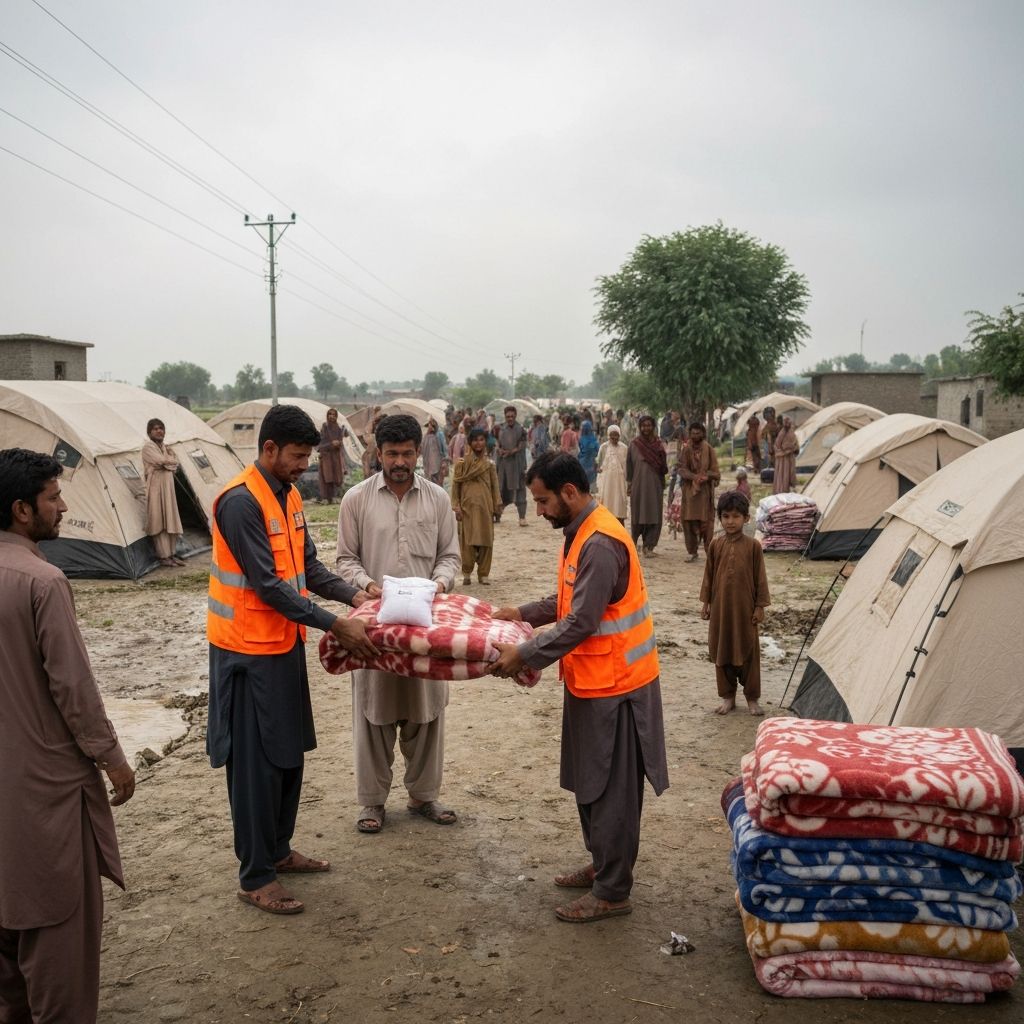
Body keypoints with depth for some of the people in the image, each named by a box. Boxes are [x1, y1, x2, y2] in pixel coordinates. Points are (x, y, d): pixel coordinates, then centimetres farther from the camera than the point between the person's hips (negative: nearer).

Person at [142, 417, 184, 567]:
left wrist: (167, 462, -12)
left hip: (168, 486, 8)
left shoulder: (164, 447, 16)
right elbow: (162, 461, -20)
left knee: (170, 520, 8)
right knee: (159, 520, -5)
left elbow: (174, 467, 7)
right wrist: (173, 460, -2)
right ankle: (163, 556, -1)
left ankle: (171, 554, 15)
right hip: (156, 486, -8)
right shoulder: (148, 447, -7)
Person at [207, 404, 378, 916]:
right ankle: (255, 876, 12)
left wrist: (352, 595, -1)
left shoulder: (289, 495, 8)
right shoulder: (241, 501, -21)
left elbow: (307, 565, 13)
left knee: (289, 753, 17)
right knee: (256, 762, 0)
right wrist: (335, 625, -24)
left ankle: (278, 848, 33)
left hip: (285, 642, 9)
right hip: (249, 648, -9)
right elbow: (267, 584, -24)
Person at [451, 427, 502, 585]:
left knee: (486, 541, 2)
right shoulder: (462, 463, 1)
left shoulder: (489, 464, 8)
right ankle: (467, 574, 10)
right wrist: (456, 507, -6)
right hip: (467, 507, -2)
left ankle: (483, 574, 13)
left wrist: (497, 508, 5)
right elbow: (456, 485, 0)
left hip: (485, 507, 2)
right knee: (468, 541, -2)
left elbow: (495, 487, 10)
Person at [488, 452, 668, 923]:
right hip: (592, 680, 10)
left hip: (615, 685, -10)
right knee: (589, 783, 20)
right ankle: (602, 865, 35)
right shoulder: (581, 533, 8)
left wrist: (523, 655, -20)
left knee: (611, 791, 2)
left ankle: (612, 892, 14)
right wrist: (524, 613, 13)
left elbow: (581, 623, -25)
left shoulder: (600, 543, -24)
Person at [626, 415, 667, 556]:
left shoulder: (658, 445, 5)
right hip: (638, 484, -2)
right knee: (638, 515, 5)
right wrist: (629, 484, 0)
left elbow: (663, 467, 11)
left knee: (654, 516, -2)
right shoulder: (634, 444, 0)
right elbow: (629, 464, 3)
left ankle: (648, 545, 5)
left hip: (654, 485, 2)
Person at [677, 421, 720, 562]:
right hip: (688, 490, 1)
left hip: (705, 491, -1)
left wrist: (705, 476, -18)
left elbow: (715, 472, 1)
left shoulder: (709, 450, 3)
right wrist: (694, 476, -20)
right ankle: (692, 552, 8)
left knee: (706, 522, -5)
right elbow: (682, 469, -3)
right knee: (688, 520, -1)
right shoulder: (685, 450, 6)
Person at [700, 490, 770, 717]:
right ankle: (727, 696, 22)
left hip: (745, 607, -2)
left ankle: (752, 698, 20)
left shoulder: (753, 546, -6)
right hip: (720, 607, 2)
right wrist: (705, 602, 7)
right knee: (721, 651, 9)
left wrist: (760, 606, -3)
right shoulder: (716, 544, 1)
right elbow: (709, 574, 8)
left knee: (748, 651, 6)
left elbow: (760, 578, -2)